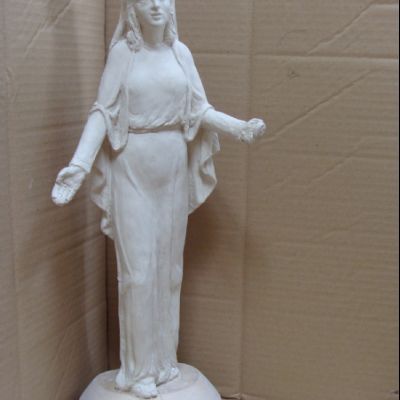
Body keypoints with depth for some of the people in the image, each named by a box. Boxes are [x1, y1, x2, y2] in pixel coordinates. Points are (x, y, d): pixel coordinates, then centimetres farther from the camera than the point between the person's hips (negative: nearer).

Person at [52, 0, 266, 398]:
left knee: (169, 266, 10)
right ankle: (139, 368, 14)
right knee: (138, 269, -1)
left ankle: (164, 357, 26)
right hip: (133, 169, -4)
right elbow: (102, 112, -8)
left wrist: (242, 126, -9)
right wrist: (78, 164, -20)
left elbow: (200, 110, 5)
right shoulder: (122, 51, -4)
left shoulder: (180, 52, 6)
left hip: (173, 168, 4)